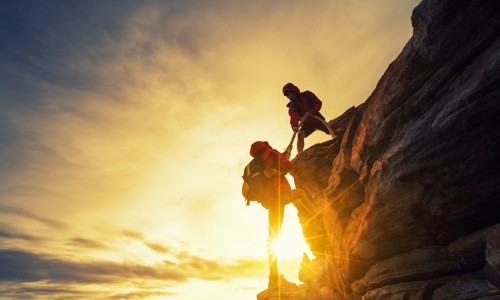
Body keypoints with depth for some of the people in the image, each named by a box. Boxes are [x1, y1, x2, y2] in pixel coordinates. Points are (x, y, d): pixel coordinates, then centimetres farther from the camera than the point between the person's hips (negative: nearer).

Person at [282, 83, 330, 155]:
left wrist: (310, 112, -30)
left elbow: (318, 103, -13)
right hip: (307, 124, -1)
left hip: (318, 120, 1)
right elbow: (293, 116, -31)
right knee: (300, 134, -27)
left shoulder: (307, 94, -10)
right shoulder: (292, 105, -13)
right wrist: (294, 126, -52)